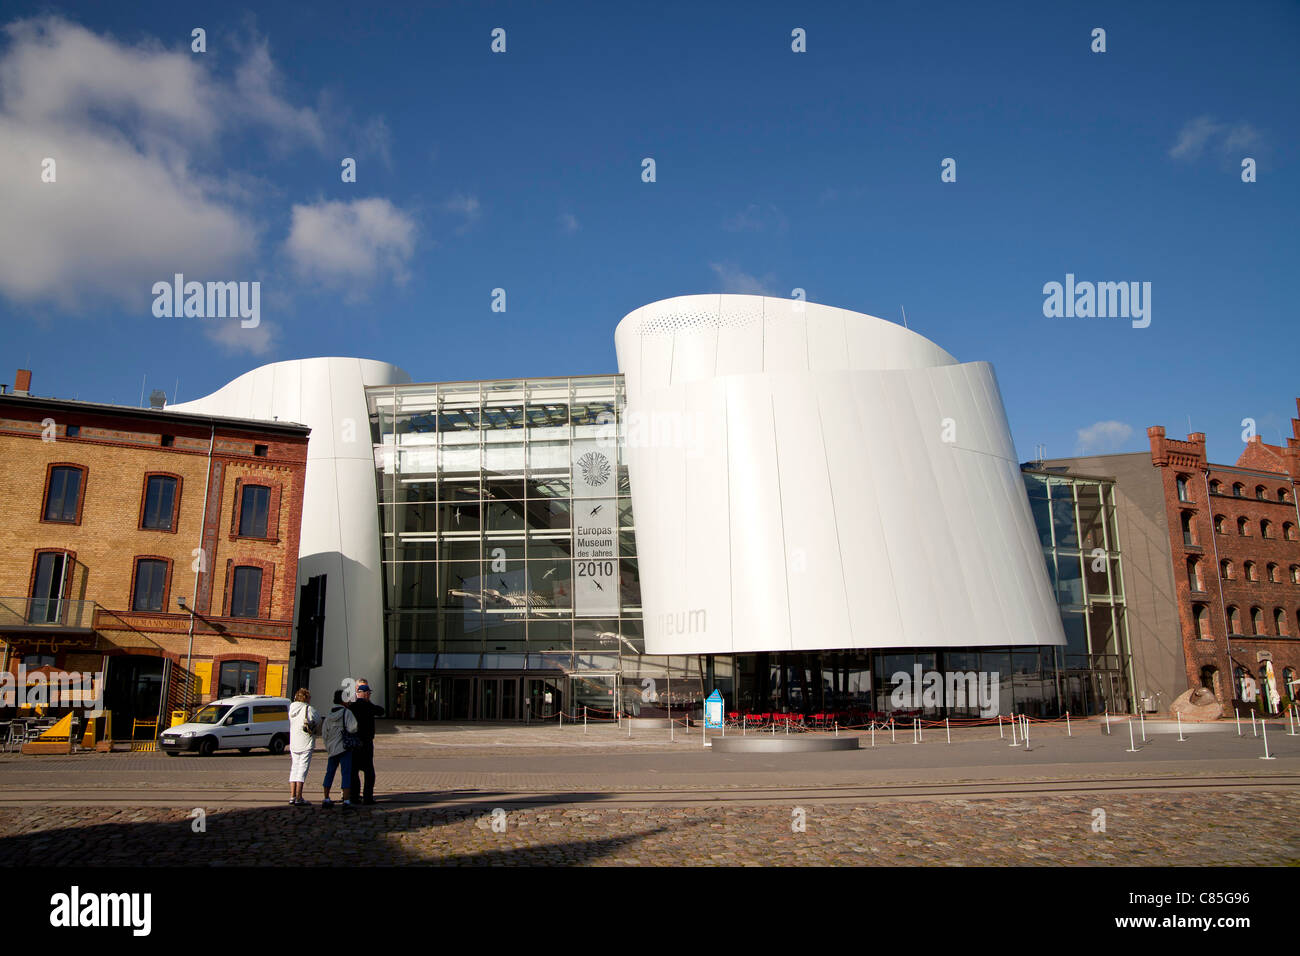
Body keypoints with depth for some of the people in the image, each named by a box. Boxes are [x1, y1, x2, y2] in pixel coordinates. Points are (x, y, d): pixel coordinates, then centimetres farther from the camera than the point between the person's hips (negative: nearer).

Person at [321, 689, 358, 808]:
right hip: (344, 748, -6)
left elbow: (325, 734, 16)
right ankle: (346, 801, -11)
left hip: (332, 749, 6)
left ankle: (326, 799, 22)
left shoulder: (328, 716, 11)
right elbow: (352, 728, -22)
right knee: (346, 774, -6)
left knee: (330, 773, 18)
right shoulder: (346, 713, -9)